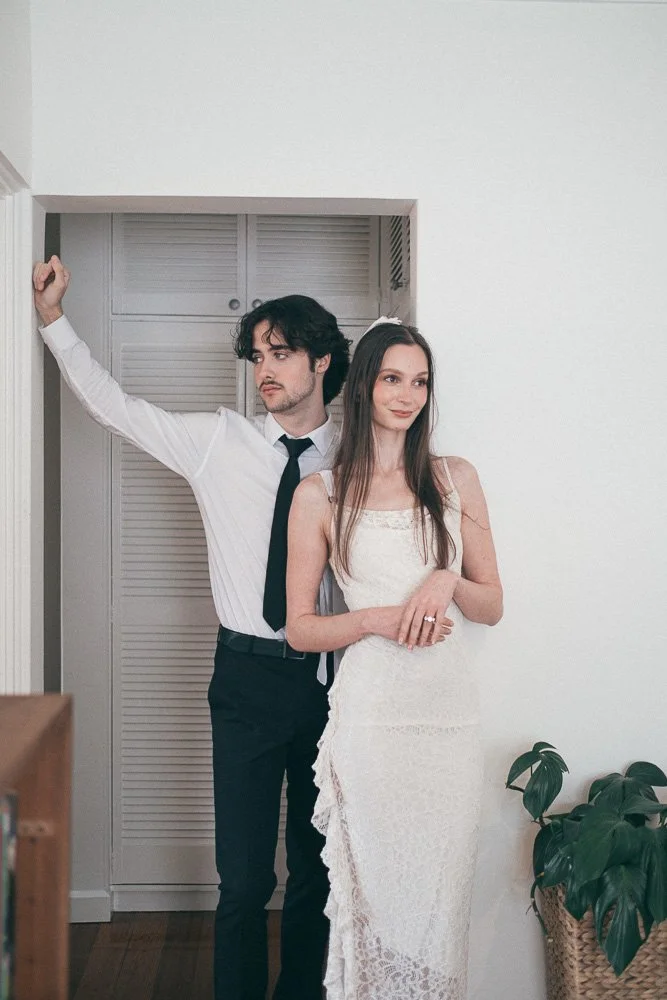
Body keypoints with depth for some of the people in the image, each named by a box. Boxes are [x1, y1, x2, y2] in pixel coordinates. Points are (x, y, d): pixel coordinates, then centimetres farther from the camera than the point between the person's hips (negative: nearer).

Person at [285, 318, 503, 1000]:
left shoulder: (456, 479, 8)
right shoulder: (320, 495, 1)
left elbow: (492, 606, 11)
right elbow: (300, 627, 2)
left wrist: (447, 581, -10)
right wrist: (378, 619, -15)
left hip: (450, 712, 3)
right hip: (371, 712, -2)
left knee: (440, 892, 9)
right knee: (374, 893, 6)